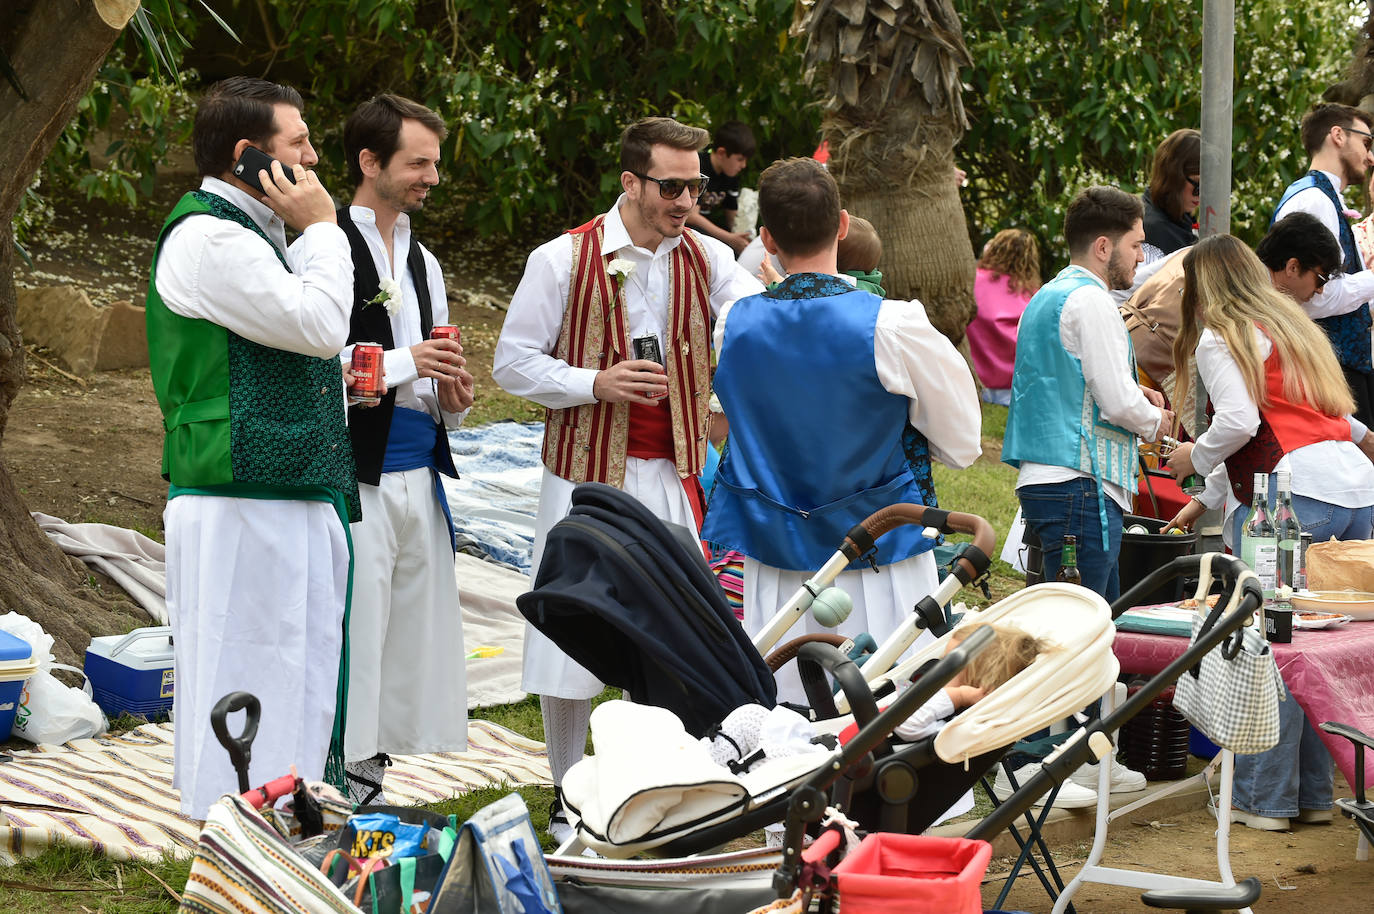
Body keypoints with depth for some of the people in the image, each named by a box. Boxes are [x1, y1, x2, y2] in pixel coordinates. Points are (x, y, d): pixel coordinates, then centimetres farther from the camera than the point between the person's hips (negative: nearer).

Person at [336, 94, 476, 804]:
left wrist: (453, 394, 5)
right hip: (355, 476, -8)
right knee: (351, 645, -7)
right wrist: (402, 364, -16)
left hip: (418, 474, 8)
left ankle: (370, 795, 17)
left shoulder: (423, 263, 20)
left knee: (414, 639, 8)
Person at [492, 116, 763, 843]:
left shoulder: (707, 258, 4)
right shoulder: (562, 261, -6)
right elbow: (512, 363, -3)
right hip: (588, 475, -3)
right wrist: (595, 384, -17)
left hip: (674, 476, 3)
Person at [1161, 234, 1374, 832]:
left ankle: (1264, 799, 0)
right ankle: (1313, 793, 15)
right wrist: (1206, 500, 41)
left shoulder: (1220, 338, 4)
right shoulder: (1289, 325, 29)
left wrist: (1195, 457, 10)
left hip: (1297, 493, -8)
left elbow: (1239, 422, -10)